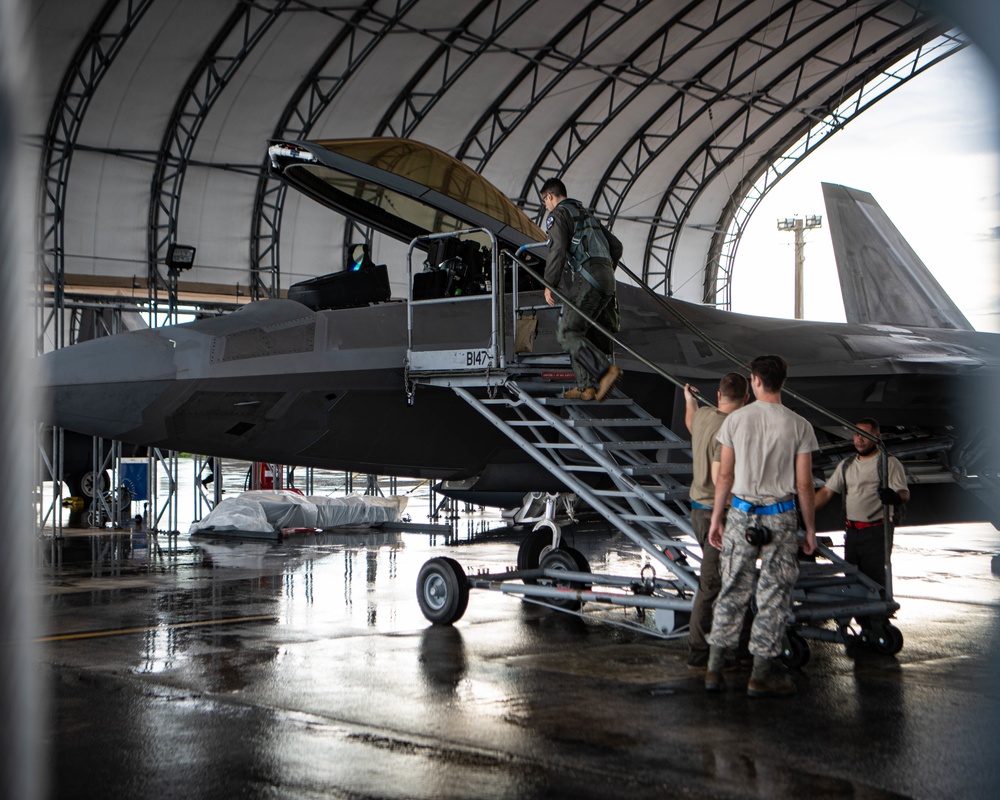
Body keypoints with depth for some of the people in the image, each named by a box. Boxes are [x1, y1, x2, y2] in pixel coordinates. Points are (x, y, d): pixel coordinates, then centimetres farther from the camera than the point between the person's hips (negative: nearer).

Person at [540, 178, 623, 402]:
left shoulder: (558, 214, 3)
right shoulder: (587, 214, 29)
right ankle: (586, 386, 6)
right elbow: (616, 245, 31)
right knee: (580, 331, 13)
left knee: (567, 334, -9)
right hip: (606, 280, 9)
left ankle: (606, 371, -25)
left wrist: (549, 285, -10)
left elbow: (557, 249, -13)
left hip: (586, 279, -9)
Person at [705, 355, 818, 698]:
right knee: (774, 595, 6)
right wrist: (810, 529, 5)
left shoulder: (735, 420, -2)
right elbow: (804, 485, -4)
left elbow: (724, 476, 1)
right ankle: (761, 675, 9)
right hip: (781, 516, -2)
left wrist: (716, 518, 10)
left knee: (733, 590, 11)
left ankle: (714, 669, 14)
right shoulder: (798, 426, -5)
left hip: (741, 514, 2)